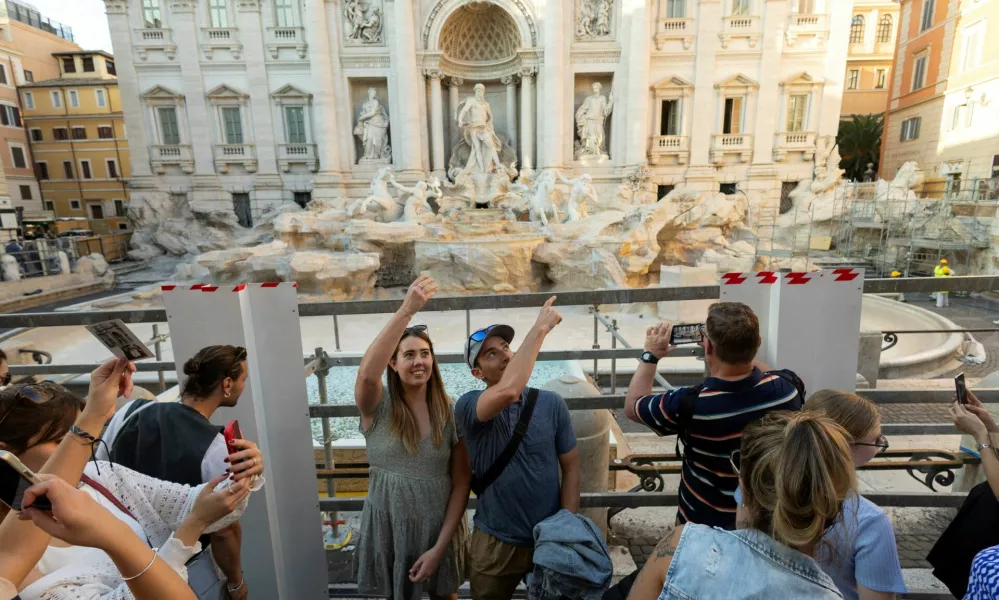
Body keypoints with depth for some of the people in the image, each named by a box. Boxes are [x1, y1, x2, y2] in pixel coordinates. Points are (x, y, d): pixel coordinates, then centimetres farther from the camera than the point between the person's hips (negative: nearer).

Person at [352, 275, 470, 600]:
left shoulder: (450, 413, -11)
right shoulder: (379, 407, -16)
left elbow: (461, 484, -8)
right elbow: (367, 374, -40)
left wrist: (440, 547, -12)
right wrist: (407, 310, -46)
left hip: (439, 529, 1)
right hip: (388, 529, 0)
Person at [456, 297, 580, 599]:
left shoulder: (552, 404, -8)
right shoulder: (468, 406, -17)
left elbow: (571, 468, -2)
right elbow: (507, 392, -39)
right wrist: (540, 328, -33)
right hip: (495, 543, -1)